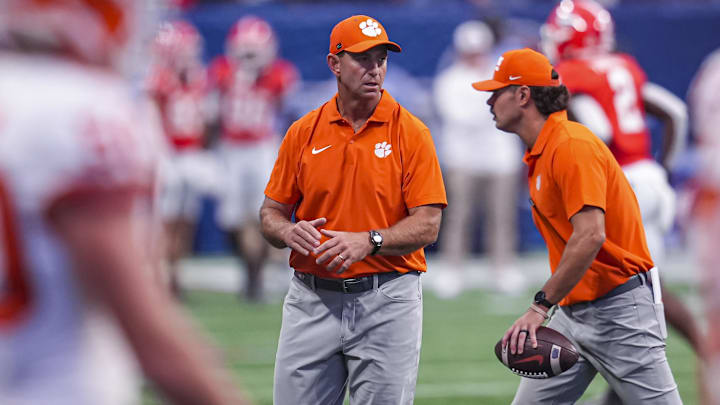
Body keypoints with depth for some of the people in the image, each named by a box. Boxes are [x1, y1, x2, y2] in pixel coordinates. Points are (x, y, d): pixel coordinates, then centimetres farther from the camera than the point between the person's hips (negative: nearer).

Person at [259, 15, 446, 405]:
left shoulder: (410, 133, -2)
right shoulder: (303, 132, 7)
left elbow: (428, 224, -7)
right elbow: (270, 212, 11)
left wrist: (368, 241, -21)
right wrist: (289, 231, -12)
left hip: (387, 302, -2)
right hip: (311, 298, 2)